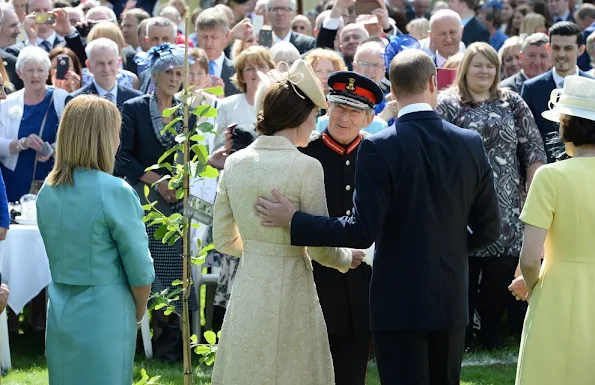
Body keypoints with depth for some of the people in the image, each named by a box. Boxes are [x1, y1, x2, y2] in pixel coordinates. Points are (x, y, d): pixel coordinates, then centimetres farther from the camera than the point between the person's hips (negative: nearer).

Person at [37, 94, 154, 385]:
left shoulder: (47, 191, 3)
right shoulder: (114, 192, -16)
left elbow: (58, 256, 9)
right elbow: (140, 270, -13)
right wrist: (139, 313, 5)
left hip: (59, 314, 6)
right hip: (104, 316, -6)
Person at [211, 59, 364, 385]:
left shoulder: (235, 163, 3)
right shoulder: (306, 167, -13)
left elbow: (224, 240, 10)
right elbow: (320, 247, -10)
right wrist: (348, 259, 12)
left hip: (247, 286, 5)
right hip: (289, 289, -5)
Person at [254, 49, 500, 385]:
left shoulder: (379, 148, -14)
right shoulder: (471, 144, 0)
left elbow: (363, 231, -17)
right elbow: (488, 229, 5)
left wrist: (293, 219, -9)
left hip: (400, 303, -4)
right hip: (452, 302, 4)